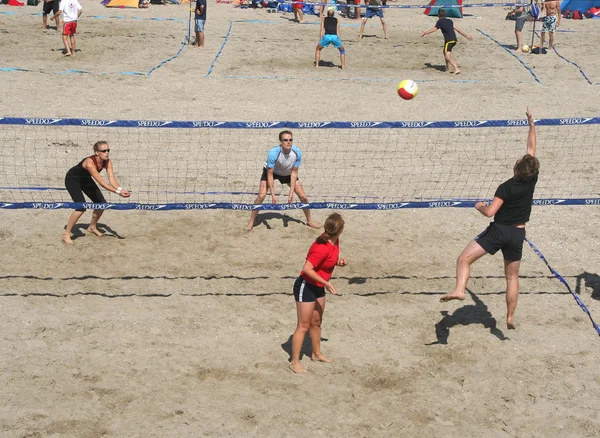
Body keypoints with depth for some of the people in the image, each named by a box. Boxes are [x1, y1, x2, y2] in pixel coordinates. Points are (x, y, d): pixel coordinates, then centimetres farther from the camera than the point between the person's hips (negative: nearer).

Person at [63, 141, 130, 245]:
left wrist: (120, 189, -48)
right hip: (72, 179, -8)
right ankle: (66, 235, -13)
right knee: (81, 207, -24)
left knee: (102, 204, 6)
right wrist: (118, 191, -52)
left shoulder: (107, 162, -20)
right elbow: (101, 182, -45)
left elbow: (112, 179, -28)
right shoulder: (90, 162, -40)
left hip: (85, 180, 8)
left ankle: (92, 227, 32)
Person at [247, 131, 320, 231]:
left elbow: (294, 172, -16)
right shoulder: (273, 153, -37)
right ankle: (251, 222, -3)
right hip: (271, 171, -3)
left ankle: (309, 221, 22)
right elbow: (270, 175, -30)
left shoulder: (297, 153, -29)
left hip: (288, 173, 3)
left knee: (303, 197, -1)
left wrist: (291, 192, -19)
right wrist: (273, 195, -32)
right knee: (261, 195, -20)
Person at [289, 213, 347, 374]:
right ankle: (295, 362, 7)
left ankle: (316, 353, 40)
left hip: (318, 287, 9)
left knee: (316, 322, 23)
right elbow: (307, 269, -29)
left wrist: (339, 262, -4)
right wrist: (326, 283, -28)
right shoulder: (322, 248, -31)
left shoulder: (334, 241, -3)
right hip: (306, 287, -9)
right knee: (303, 325, -2)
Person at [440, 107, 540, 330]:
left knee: (464, 259, -9)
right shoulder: (532, 180, -3)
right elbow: (532, 149, 8)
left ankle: (459, 289, -33)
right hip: (518, 234, 5)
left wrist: (480, 206, 0)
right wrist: (532, 125, 15)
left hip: (498, 230, -5)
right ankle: (510, 317, 15)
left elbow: (490, 212, -22)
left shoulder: (506, 188, -15)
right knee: (512, 277, 14)